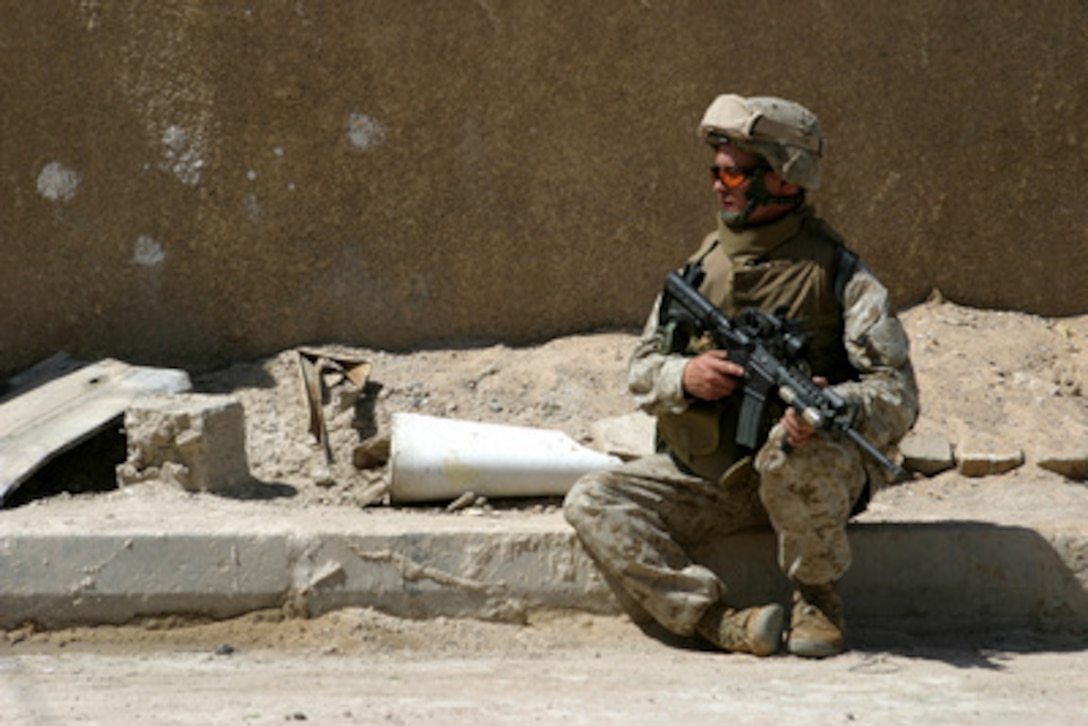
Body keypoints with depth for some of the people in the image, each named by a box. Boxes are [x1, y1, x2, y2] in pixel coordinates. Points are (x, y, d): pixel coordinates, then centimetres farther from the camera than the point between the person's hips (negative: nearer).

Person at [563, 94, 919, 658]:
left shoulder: (837, 273, -7)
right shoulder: (702, 266, 7)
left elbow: (898, 394, -13)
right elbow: (641, 370, 12)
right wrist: (684, 377, -13)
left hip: (801, 469, -5)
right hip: (702, 475, 5)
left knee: (796, 448, -38)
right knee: (592, 502, -15)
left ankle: (818, 603, -14)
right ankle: (716, 620, -25)